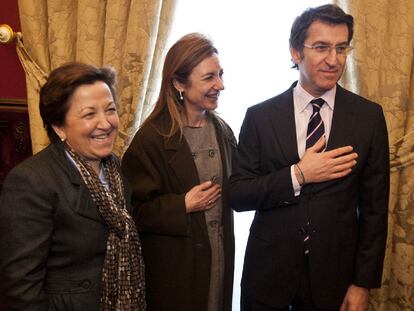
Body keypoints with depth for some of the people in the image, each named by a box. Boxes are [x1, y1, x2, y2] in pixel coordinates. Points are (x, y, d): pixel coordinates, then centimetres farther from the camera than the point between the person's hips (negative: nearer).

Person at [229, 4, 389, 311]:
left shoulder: (369, 116, -5)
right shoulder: (260, 116, -6)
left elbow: (374, 207, -2)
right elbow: (237, 195, -6)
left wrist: (363, 283, -3)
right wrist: (297, 175, -19)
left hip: (333, 275, 0)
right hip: (268, 273, 0)